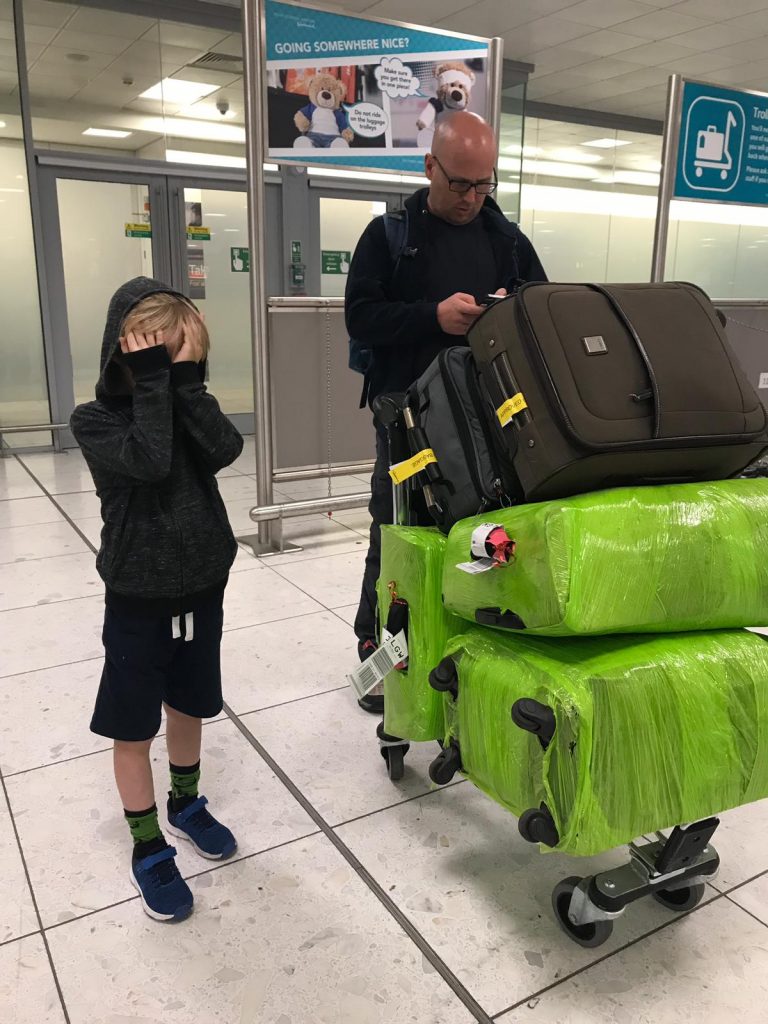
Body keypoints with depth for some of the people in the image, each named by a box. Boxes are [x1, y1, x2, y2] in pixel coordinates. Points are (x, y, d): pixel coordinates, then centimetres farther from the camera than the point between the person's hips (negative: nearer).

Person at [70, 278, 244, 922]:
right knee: (134, 729, 8)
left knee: (189, 707, 20)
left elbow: (225, 449, -19)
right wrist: (151, 381, -24)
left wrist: (184, 379, -20)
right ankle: (149, 851, 28)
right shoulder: (95, 420, -11)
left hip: (202, 589, 4)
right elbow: (147, 459, -31)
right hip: (137, 601, -4)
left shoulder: (184, 407, 2)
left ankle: (186, 805, 44)